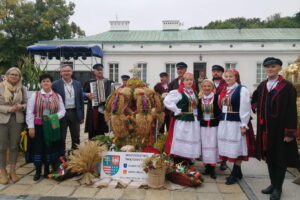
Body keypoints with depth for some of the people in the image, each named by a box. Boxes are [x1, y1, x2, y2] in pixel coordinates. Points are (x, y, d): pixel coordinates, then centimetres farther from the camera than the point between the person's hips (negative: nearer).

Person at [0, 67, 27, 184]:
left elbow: (26, 103, 9)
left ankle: (12, 171, 22)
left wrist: (21, 107, -12)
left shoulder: (22, 88, 5)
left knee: (14, 145, 9)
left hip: (17, 120, 2)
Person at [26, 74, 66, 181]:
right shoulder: (34, 95, 2)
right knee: (38, 148, 1)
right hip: (38, 126, -1)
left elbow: (62, 110, 7)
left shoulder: (57, 96, 8)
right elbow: (29, 112, -1)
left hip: (51, 126, 2)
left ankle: (47, 170, 20)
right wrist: (31, 127, -7)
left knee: (50, 147, 6)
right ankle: (38, 171, 15)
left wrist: (55, 116, -14)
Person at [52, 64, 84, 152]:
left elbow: (81, 100, 9)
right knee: (61, 138, 6)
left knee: (76, 138, 12)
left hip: (74, 113, 3)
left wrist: (82, 116, 6)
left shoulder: (77, 84, 7)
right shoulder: (56, 84, -2)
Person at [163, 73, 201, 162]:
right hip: (182, 121, -7)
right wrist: (177, 111, -17)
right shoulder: (178, 92, -10)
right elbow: (167, 101, -20)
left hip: (194, 122, 8)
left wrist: (196, 113, 13)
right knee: (180, 144, -3)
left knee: (191, 143, 13)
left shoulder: (194, 92, 14)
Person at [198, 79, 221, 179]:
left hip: (214, 125, -3)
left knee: (213, 145, -3)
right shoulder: (199, 98, 6)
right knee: (205, 145, 7)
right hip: (203, 125, 3)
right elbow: (198, 111, 10)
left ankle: (212, 168, 5)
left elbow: (219, 111, -6)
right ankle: (207, 166, 18)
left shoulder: (216, 97, -5)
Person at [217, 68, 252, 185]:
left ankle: (235, 174, 11)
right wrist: (221, 120, 11)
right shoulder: (223, 91, 13)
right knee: (229, 147, 11)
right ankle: (237, 172, 24)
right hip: (224, 122, 7)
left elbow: (245, 108, -12)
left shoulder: (242, 90, -7)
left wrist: (243, 124, -16)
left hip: (236, 123, -7)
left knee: (236, 148, 0)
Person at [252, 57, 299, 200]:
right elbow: (254, 99, 29)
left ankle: (278, 188, 19)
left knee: (280, 158, 6)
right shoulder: (262, 86, 6)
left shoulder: (287, 87, -11)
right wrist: (256, 108, 13)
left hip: (280, 128, -6)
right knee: (268, 156, 14)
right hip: (265, 128, 6)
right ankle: (273, 184, 29)